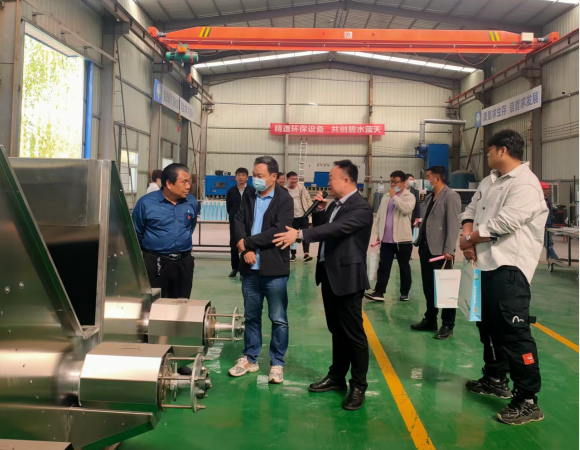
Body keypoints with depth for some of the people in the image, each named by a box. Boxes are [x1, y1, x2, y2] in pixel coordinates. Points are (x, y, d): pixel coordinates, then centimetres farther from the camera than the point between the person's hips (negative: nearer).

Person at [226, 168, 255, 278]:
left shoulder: (252, 191, -1)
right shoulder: (231, 191, 5)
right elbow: (228, 207, 8)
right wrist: (233, 217, 5)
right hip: (234, 222, 2)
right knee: (234, 246, 7)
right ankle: (235, 268, 20)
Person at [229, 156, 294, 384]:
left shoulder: (284, 199, -7)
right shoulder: (248, 197, 9)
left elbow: (279, 231, -17)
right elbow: (238, 222, 3)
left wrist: (247, 242, -13)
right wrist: (246, 251, -13)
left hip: (274, 269, -4)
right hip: (250, 267, 5)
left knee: (279, 319, 4)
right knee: (251, 316, 14)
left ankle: (277, 363, 16)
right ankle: (250, 358, 28)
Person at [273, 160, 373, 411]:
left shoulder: (361, 208, -16)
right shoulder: (335, 205, 12)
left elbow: (336, 229, -30)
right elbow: (322, 230, 15)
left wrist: (299, 234, -33)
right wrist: (319, 210, 0)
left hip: (347, 277, -9)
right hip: (329, 275, 9)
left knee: (354, 333, -1)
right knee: (337, 331, 18)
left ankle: (358, 386, 10)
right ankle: (337, 377, 29)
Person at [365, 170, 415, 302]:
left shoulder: (409, 196, -3)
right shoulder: (386, 197, 14)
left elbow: (406, 209, -24)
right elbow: (379, 216, 15)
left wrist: (395, 196, -17)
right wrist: (378, 234, 11)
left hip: (402, 239, -5)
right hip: (386, 239, 5)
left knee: (404, 267, 7)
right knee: (383, 266, 2)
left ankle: (404, 293, 17)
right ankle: (379, 292, 2)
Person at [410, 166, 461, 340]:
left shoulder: (451, 196, -10)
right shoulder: (429, 197, 16)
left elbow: (453, 224, -16)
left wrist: (448, 250, -20)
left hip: (440, 250, -8)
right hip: (426, 247, 8)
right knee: (428, 287, 14)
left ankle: (447, 325, 11)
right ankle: (430, 320, 26)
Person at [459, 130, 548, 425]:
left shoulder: (525, 184, -15)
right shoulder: (490, 181, 15)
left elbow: (503, 224, -22)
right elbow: (471, 210, 15)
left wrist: (469, 240, -8)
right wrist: (467, 236, -6)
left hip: (509, 268, -10)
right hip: (486, 264, 10)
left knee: (514, 331, -9)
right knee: (488, 325, 20)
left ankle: (528, 401, -1)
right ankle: (496, 379, 36)